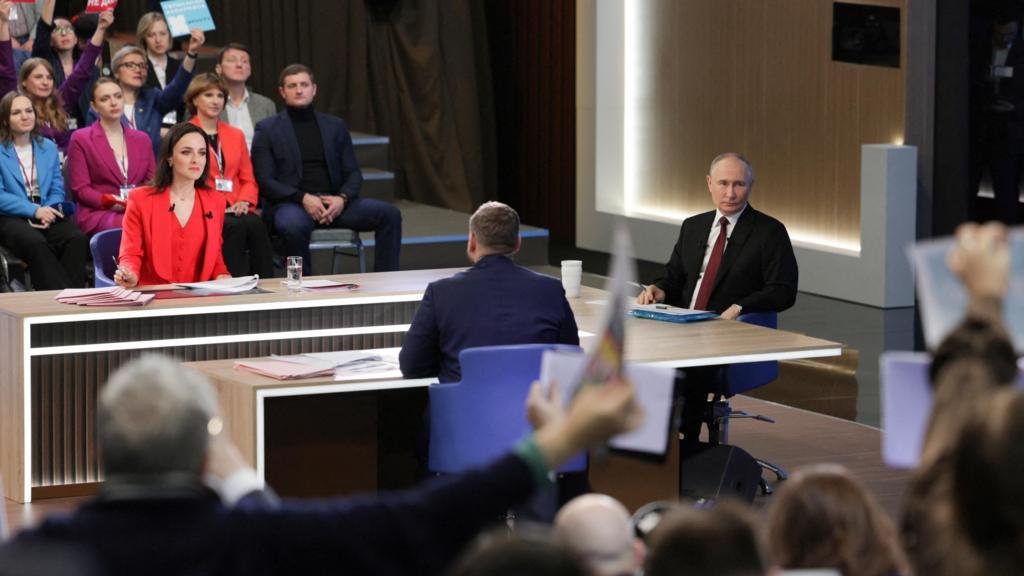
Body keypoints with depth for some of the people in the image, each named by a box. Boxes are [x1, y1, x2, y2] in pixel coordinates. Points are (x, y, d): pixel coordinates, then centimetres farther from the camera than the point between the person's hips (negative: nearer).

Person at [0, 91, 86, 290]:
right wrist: (35, 211, -17)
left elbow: (57, 189, 14)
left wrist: (49, 211, -10)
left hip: (45, 213, 4)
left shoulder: (48, 148, 19)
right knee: (36, 243, -37)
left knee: (77, 239, -29)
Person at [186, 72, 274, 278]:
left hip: (234, 210, 4)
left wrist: (244, 201, -3)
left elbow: (249, 179, 20)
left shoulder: (236, 135, 24)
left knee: (256, 224, -31)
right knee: (236, 226, -35)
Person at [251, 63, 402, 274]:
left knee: (389, 214, -19)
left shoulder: (335, 126, 17)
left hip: (334, 202, 4)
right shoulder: (267, 130, 7)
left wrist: (342, 198, -10)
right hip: (290, 204, -4)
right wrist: (303, 198, -17)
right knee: (293, 224, -40)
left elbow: (353, 173, 13)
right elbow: (265, 181, -2)